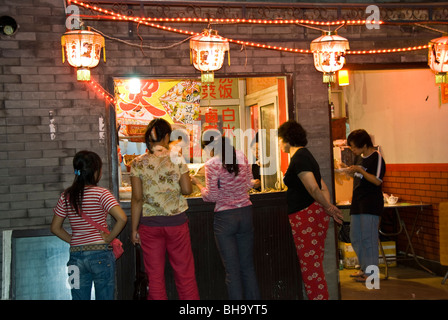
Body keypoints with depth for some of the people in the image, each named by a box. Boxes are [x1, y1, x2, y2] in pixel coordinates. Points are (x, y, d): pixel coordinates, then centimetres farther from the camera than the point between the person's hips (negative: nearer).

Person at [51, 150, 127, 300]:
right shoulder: (101, 193, -10)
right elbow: (122, 218, -22)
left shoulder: (66, 196, 3)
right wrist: (109, 238, -10)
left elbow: (55, 227, 8)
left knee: (80, 297, 11)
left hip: (76, 255, 4)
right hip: (100, 253, -4)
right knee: (105, 297, 5)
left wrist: (73, 241, 12)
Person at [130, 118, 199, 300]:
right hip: (176, 223, 0)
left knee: (155, 277, 10)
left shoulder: (138, 163, -5)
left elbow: (137, 198, -5)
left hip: (149, 225, 1)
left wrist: (134, 229, 2)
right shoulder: (177, 159, -6)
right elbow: (187, 190, -5)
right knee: (185, 274, 11)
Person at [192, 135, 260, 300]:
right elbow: (249, 184, 9)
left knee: (232, 270, 4)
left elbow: (212, 196, -11)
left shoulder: (212, 164, -13)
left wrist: (197, 183, 5)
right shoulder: (242, 157, 1)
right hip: (245, 213, 4)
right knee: (248, 267, 14)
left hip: (225, 217, -4)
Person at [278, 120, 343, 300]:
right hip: (315, 214, 10)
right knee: (314, 266, 16)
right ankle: (320, 296, 23)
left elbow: (313, 188, -21)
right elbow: (323, 187, 17)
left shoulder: (298, 158, -14)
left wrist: (328, 208, -10)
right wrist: (329, 207, 8)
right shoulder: (305, 155, 18)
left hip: (306, 217, -10)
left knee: (310, 267, -3)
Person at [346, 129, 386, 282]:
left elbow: (377, 181, -18)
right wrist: (350, 170, 8)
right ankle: (364, 268, 23)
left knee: (368, 238, -7)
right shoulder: (360, 157, 15)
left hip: (371, 204, -9)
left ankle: (371, 273, 1)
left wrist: (360, 170, -20)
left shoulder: (376, 157, -10)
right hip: (357, 203, 9)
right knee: (355, 238, 11)